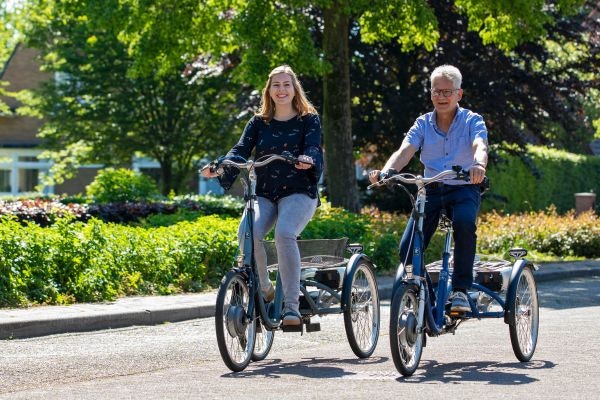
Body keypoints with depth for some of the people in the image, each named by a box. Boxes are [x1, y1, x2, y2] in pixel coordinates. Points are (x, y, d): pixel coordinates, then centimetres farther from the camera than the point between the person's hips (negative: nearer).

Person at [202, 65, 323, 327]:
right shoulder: (259, 122, 12)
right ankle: (263, 289, -5)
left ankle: (291, 306, -31)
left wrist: (308, 160, -36)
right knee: (249, 232, -30)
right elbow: (241, 150, 0)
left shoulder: (308, 120, 5)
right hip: (264, 194, 3)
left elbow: (313, 147, -12)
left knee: (284, 233, -34)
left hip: (298, 192, -2)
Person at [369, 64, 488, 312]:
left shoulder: (472, 121, -2)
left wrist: (479, 165, -48)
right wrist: (385, 171, -32)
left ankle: (460, 290, -25)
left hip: (464, 189, -3)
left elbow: (479, 147, -23)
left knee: (464, 223, -37)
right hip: (431, 189, 3)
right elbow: (405, 151, -10)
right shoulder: (423, 124, 5)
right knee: (407, 248, -15)